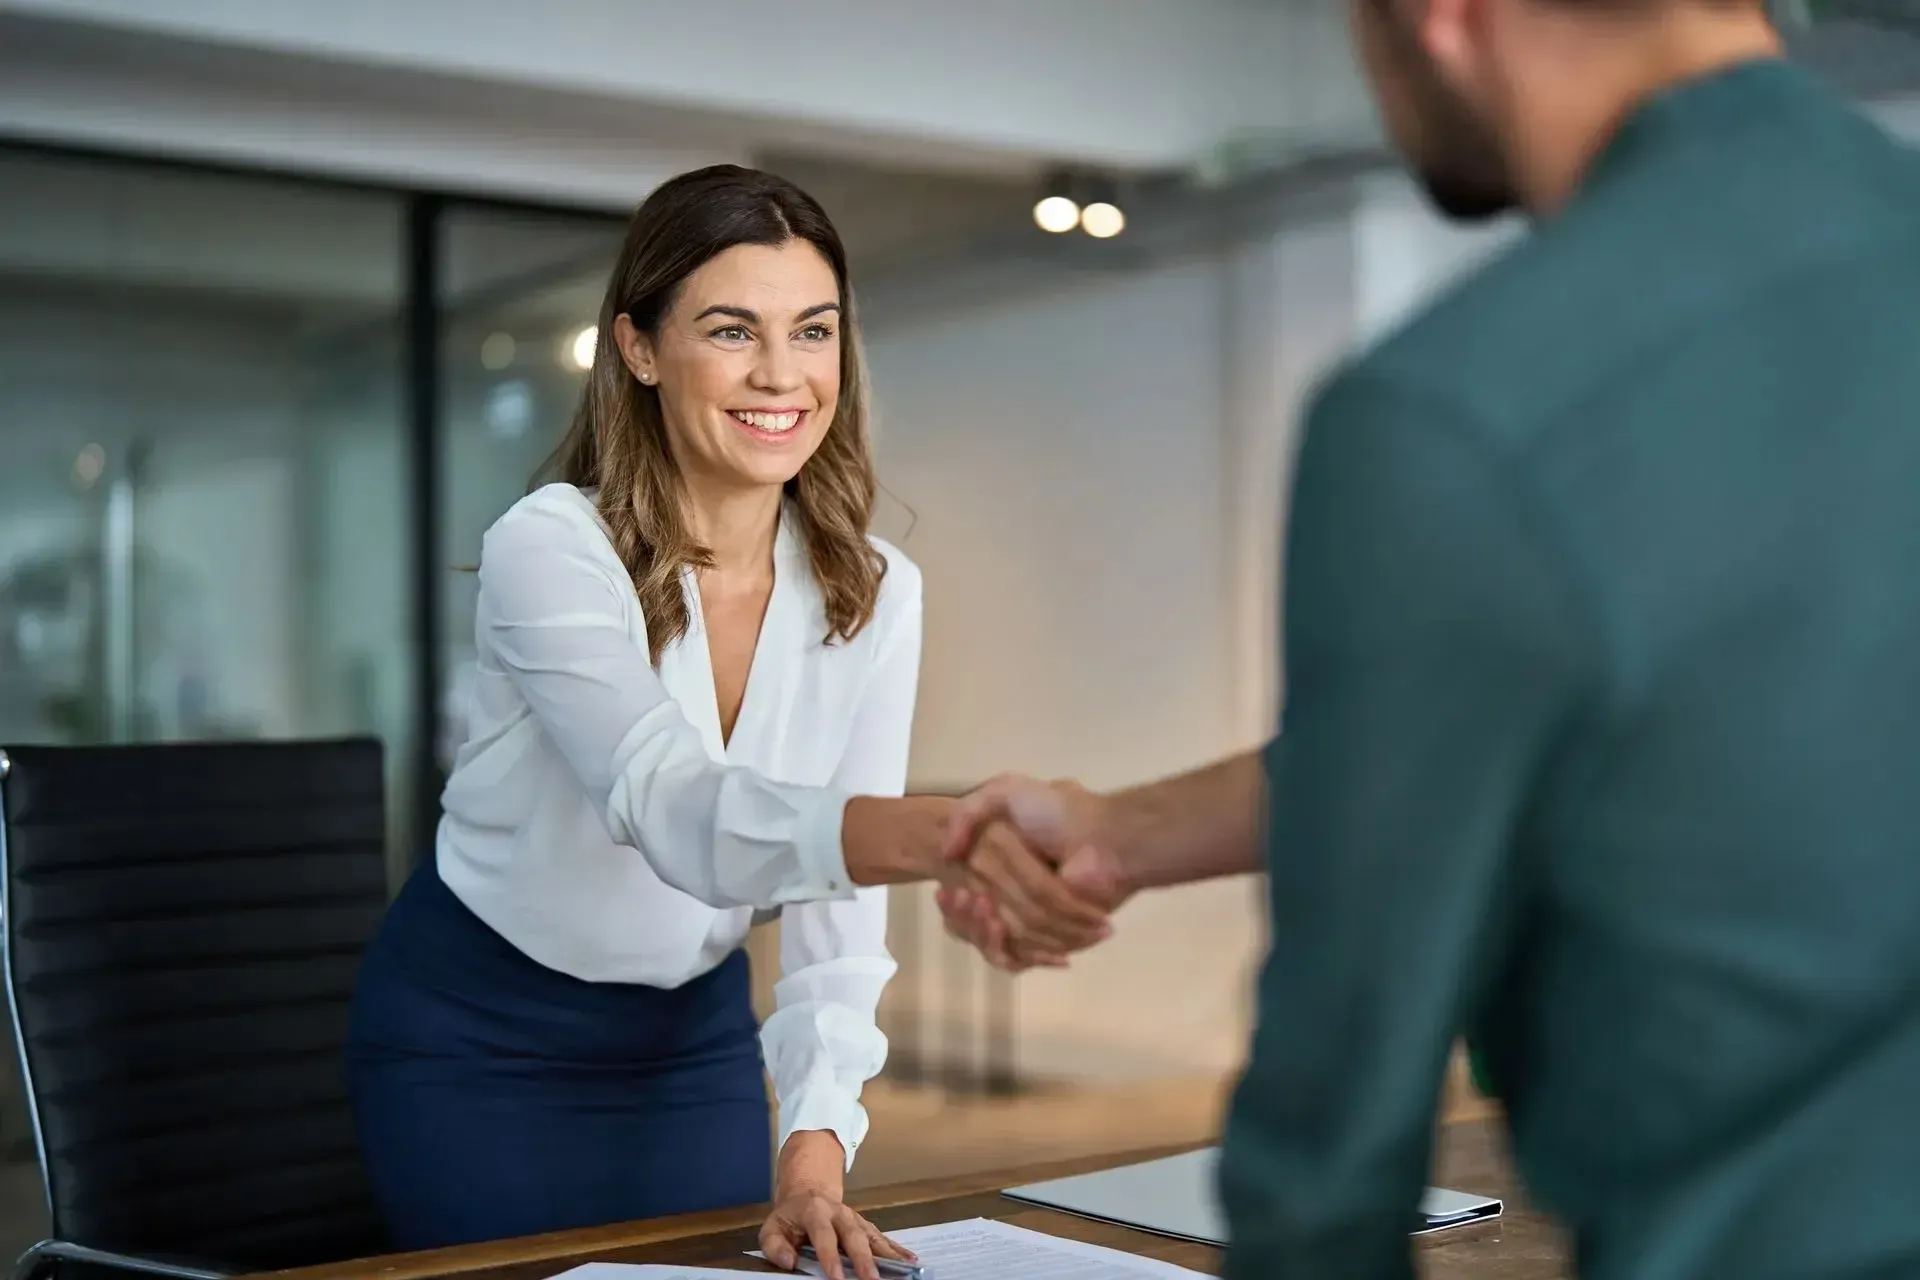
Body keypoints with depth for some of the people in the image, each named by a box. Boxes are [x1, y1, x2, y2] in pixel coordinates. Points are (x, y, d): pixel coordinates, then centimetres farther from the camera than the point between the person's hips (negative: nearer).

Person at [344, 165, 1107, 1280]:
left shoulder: (874, 592, -10)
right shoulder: (550, 548, -25)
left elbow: (840, 905, -10)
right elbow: (678, 812, -41)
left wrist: (816, 1146, -24)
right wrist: (955, 830, -58)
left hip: (695, 1034, 4)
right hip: (475, 1040, -4)